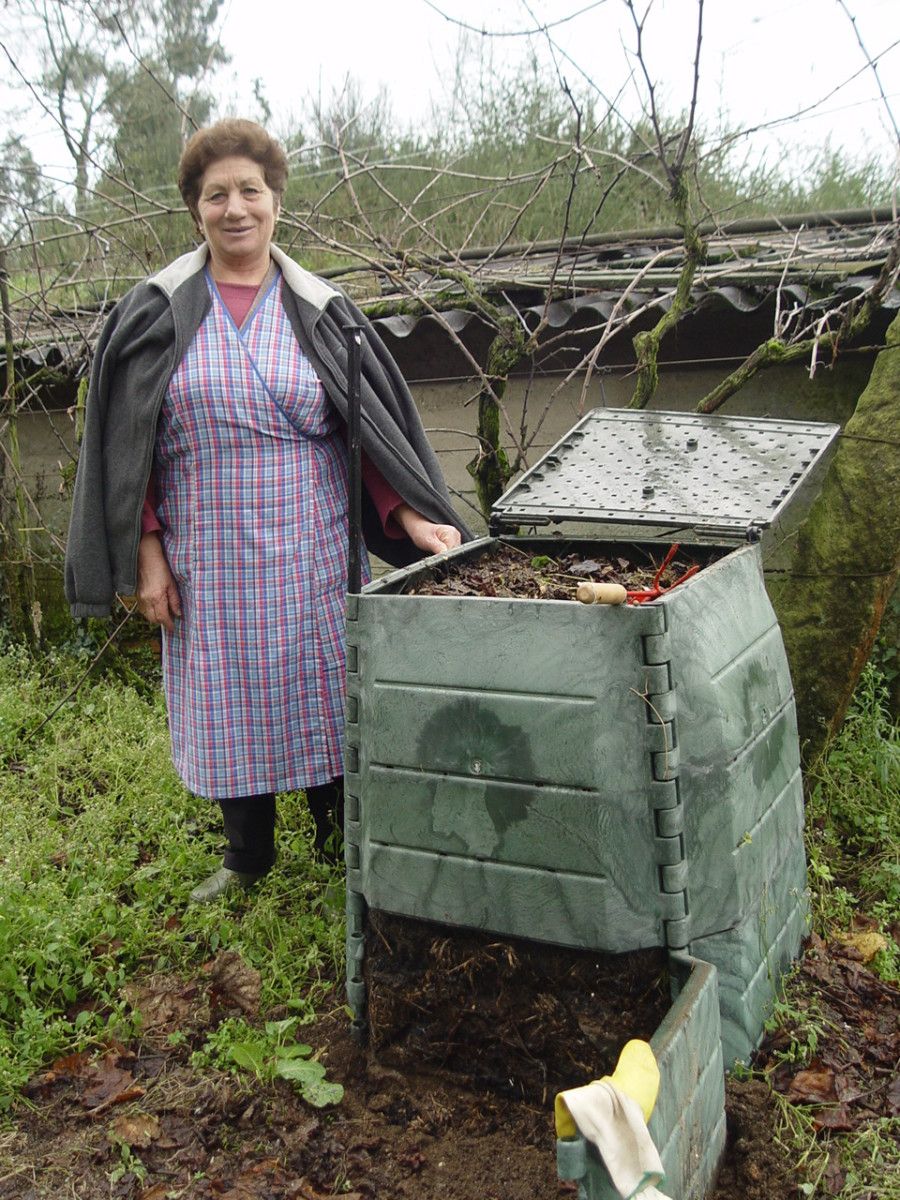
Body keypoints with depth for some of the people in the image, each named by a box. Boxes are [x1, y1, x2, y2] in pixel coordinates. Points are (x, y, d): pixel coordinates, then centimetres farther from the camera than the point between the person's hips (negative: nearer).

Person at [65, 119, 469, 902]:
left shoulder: (319, 312, 3)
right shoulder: (158, 311, 1)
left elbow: (371, 433, 3)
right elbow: (128, 445, 2)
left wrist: (414, 517, -10)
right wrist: (146, 553, -4)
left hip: (312, 551, 0)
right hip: (207, 558, 1)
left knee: (324, 694, 7)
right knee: (228, 702, 11)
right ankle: (249, 857, 31)